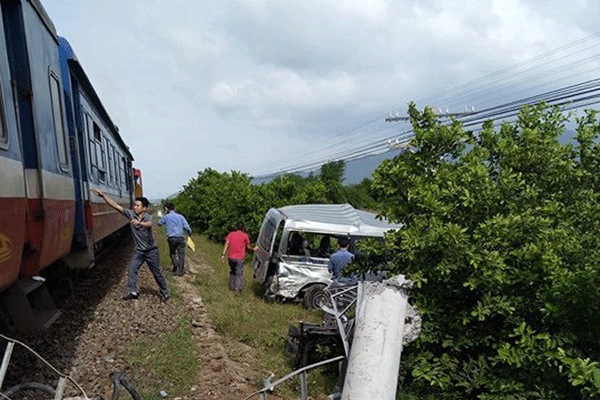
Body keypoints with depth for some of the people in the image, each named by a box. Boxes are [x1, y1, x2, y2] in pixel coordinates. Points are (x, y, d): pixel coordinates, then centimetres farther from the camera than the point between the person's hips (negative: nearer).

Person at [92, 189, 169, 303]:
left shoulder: (148, 217, -13)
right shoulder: (131, 214, -2)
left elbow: (149, 225, -37)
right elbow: (116, 206, -7)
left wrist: (139, 223, -58)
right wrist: (103, 196, -13)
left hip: (151, 250, -4)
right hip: (138, 250, 4)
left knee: (157, 273, 3)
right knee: (131, 269, -7)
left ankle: (164, 293, 17)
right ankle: (132, 292, 3)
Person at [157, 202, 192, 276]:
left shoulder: (166, 217, 5)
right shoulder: (180, 216, 8)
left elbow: (159, 223, 23)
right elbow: (187, 227, 0)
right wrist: (190, 234, 15)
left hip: (171, 238, 0)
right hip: (180, 237, 1)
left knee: (172, 253, 20)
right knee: (181, 255, 4)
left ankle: (175, 264, 0)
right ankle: (180, 271, 4)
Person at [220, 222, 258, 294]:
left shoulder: (231, 234, 7)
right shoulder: (245, 235, 2)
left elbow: (226, 244, -4)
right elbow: (248, 247, 10)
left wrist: (223, 254, -7)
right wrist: (254, 249, 29)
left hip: (231, 257, 3)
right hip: (240, 258, -3)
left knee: (232, 272, 21)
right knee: (239, 274, 0)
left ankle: (231, 287, 27)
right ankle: (238, 289, -8)